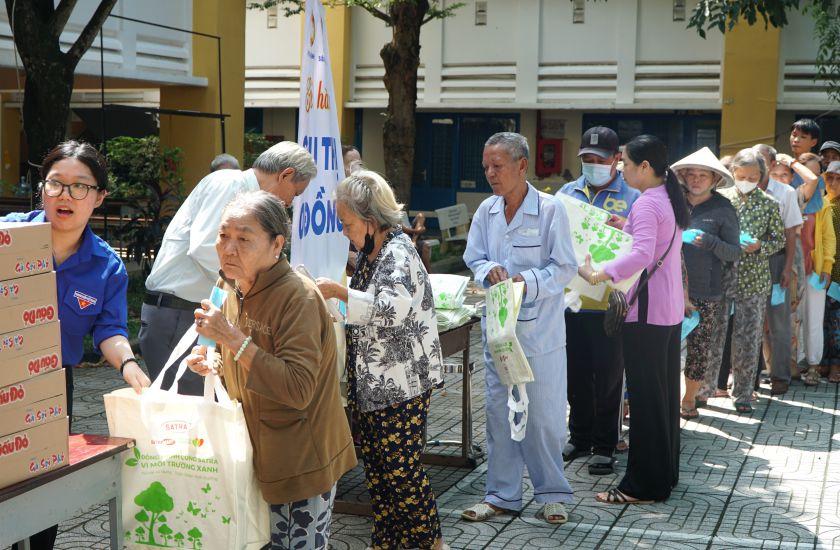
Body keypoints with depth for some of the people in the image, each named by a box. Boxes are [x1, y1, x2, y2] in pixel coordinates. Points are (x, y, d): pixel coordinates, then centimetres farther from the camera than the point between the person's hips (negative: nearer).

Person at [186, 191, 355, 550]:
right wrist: (214, 366, 0)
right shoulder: (232, 289, 5)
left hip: (301, 462, -8)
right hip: (261, 455, 8)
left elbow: (298, 389, -31)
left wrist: (231, 338, -31)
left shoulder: (298, 297, -22)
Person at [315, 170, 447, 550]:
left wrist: (339, 292, -28)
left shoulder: (398, 252, -15)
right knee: (376, 467, 13)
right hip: (370, 383, 9)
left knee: (401, 468, -1)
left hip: (402, 383, -9)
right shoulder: (369, 253, 11)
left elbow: (392, 307, -30)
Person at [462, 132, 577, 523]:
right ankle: (502, 494, 22)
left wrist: (529, 282, -25)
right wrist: (488, 270, -12)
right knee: (499, 412, 11)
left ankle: (552, 493, 20)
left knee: (544, 415, 4)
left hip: (540, 328, -5)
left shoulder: (550, 209, -11)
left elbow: (565, 267, -10)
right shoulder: (486, 211, 4)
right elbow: (474, 257, 10)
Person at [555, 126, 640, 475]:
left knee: (608, 376, 4)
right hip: (572, 298, 4)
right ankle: (579, 437, 28)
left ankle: (604, 446, 16)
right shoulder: (567, 193, 11)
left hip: (610, 301, -4)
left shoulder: (632, 197, -2)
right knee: (577, 373, 13)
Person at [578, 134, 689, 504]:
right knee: (665, 392, 16)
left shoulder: (646, 204, -18)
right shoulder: (670, 199, 12)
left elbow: (642, 254, -33)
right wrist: (626, 228, 16)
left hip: (646, 311, -10)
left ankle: (644, 486, 3)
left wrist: (597, 276, -39)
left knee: (645, 397, -4)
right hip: (670, 310, 10)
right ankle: (665, 473, 28)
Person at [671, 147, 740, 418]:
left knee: (700, 350, 9)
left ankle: (690, 399, 27)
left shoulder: (723, 209, -1)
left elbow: (734, 252, -2)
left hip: (706, 294, 0)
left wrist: (711, 242, -20)